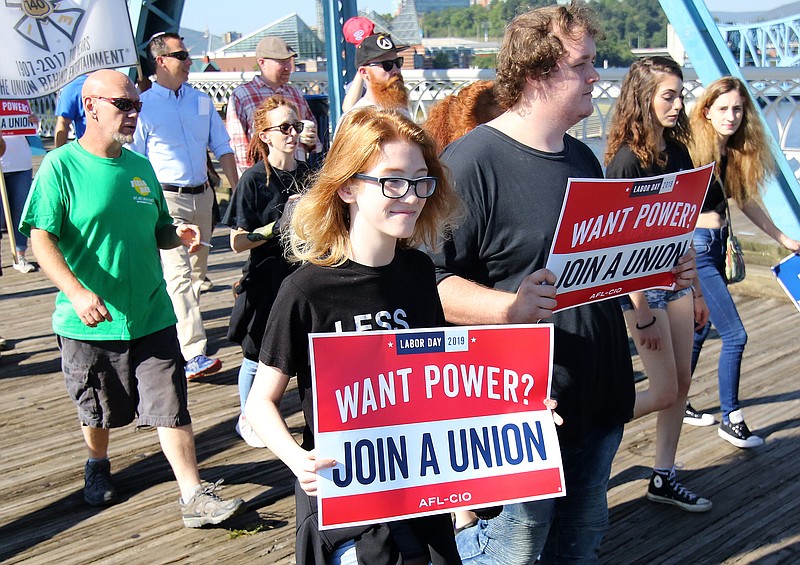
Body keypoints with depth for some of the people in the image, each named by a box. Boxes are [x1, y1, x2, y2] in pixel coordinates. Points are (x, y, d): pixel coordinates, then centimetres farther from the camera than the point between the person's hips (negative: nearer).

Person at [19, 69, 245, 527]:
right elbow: (42, 239, -14)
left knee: (172, 409, -1)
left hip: (152, 316, 3)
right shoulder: (61, 166, -8)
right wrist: (77, 292, -27)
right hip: (90, 322, -3)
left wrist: (179, 234, -4)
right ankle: (97, 465, 44)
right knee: (97, 411, 16)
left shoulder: (140, 166, 9)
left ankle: (195, 497, 5)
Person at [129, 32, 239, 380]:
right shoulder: (144, 106, -5)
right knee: (178, 275, -14)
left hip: (202, 195, 7)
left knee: (196, 273, 13)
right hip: (166, 199, -6)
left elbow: (222, 149, 14)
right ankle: (193, 355, -19)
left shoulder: (201, 101, 12)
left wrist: (238, 192, 7)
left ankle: (180, 331, 30)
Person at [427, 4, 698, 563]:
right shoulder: (471, 161, -15)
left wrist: (664, 269, 7)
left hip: (599, 399, 9)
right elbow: (433, 281, -20)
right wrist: (509, 305, -34)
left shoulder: (585, 158, 14)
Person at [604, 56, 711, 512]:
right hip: (641, 286, -8)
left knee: (682, 383, 11)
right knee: (665, 391, -2)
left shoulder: (677, 151, 6)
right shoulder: (627, 160, -17)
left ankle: (664, 478, 23)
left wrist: (697, 290, 15)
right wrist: (642, 314, -18)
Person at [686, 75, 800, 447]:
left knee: (699, 330, 16)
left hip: (717, 246, 8)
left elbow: (745, 200, 18)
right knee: (734, 335, -6)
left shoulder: (735, 153, 7)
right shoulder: (694, 152, -17)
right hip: (695, 247, -8)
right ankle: (731, 420, 7)